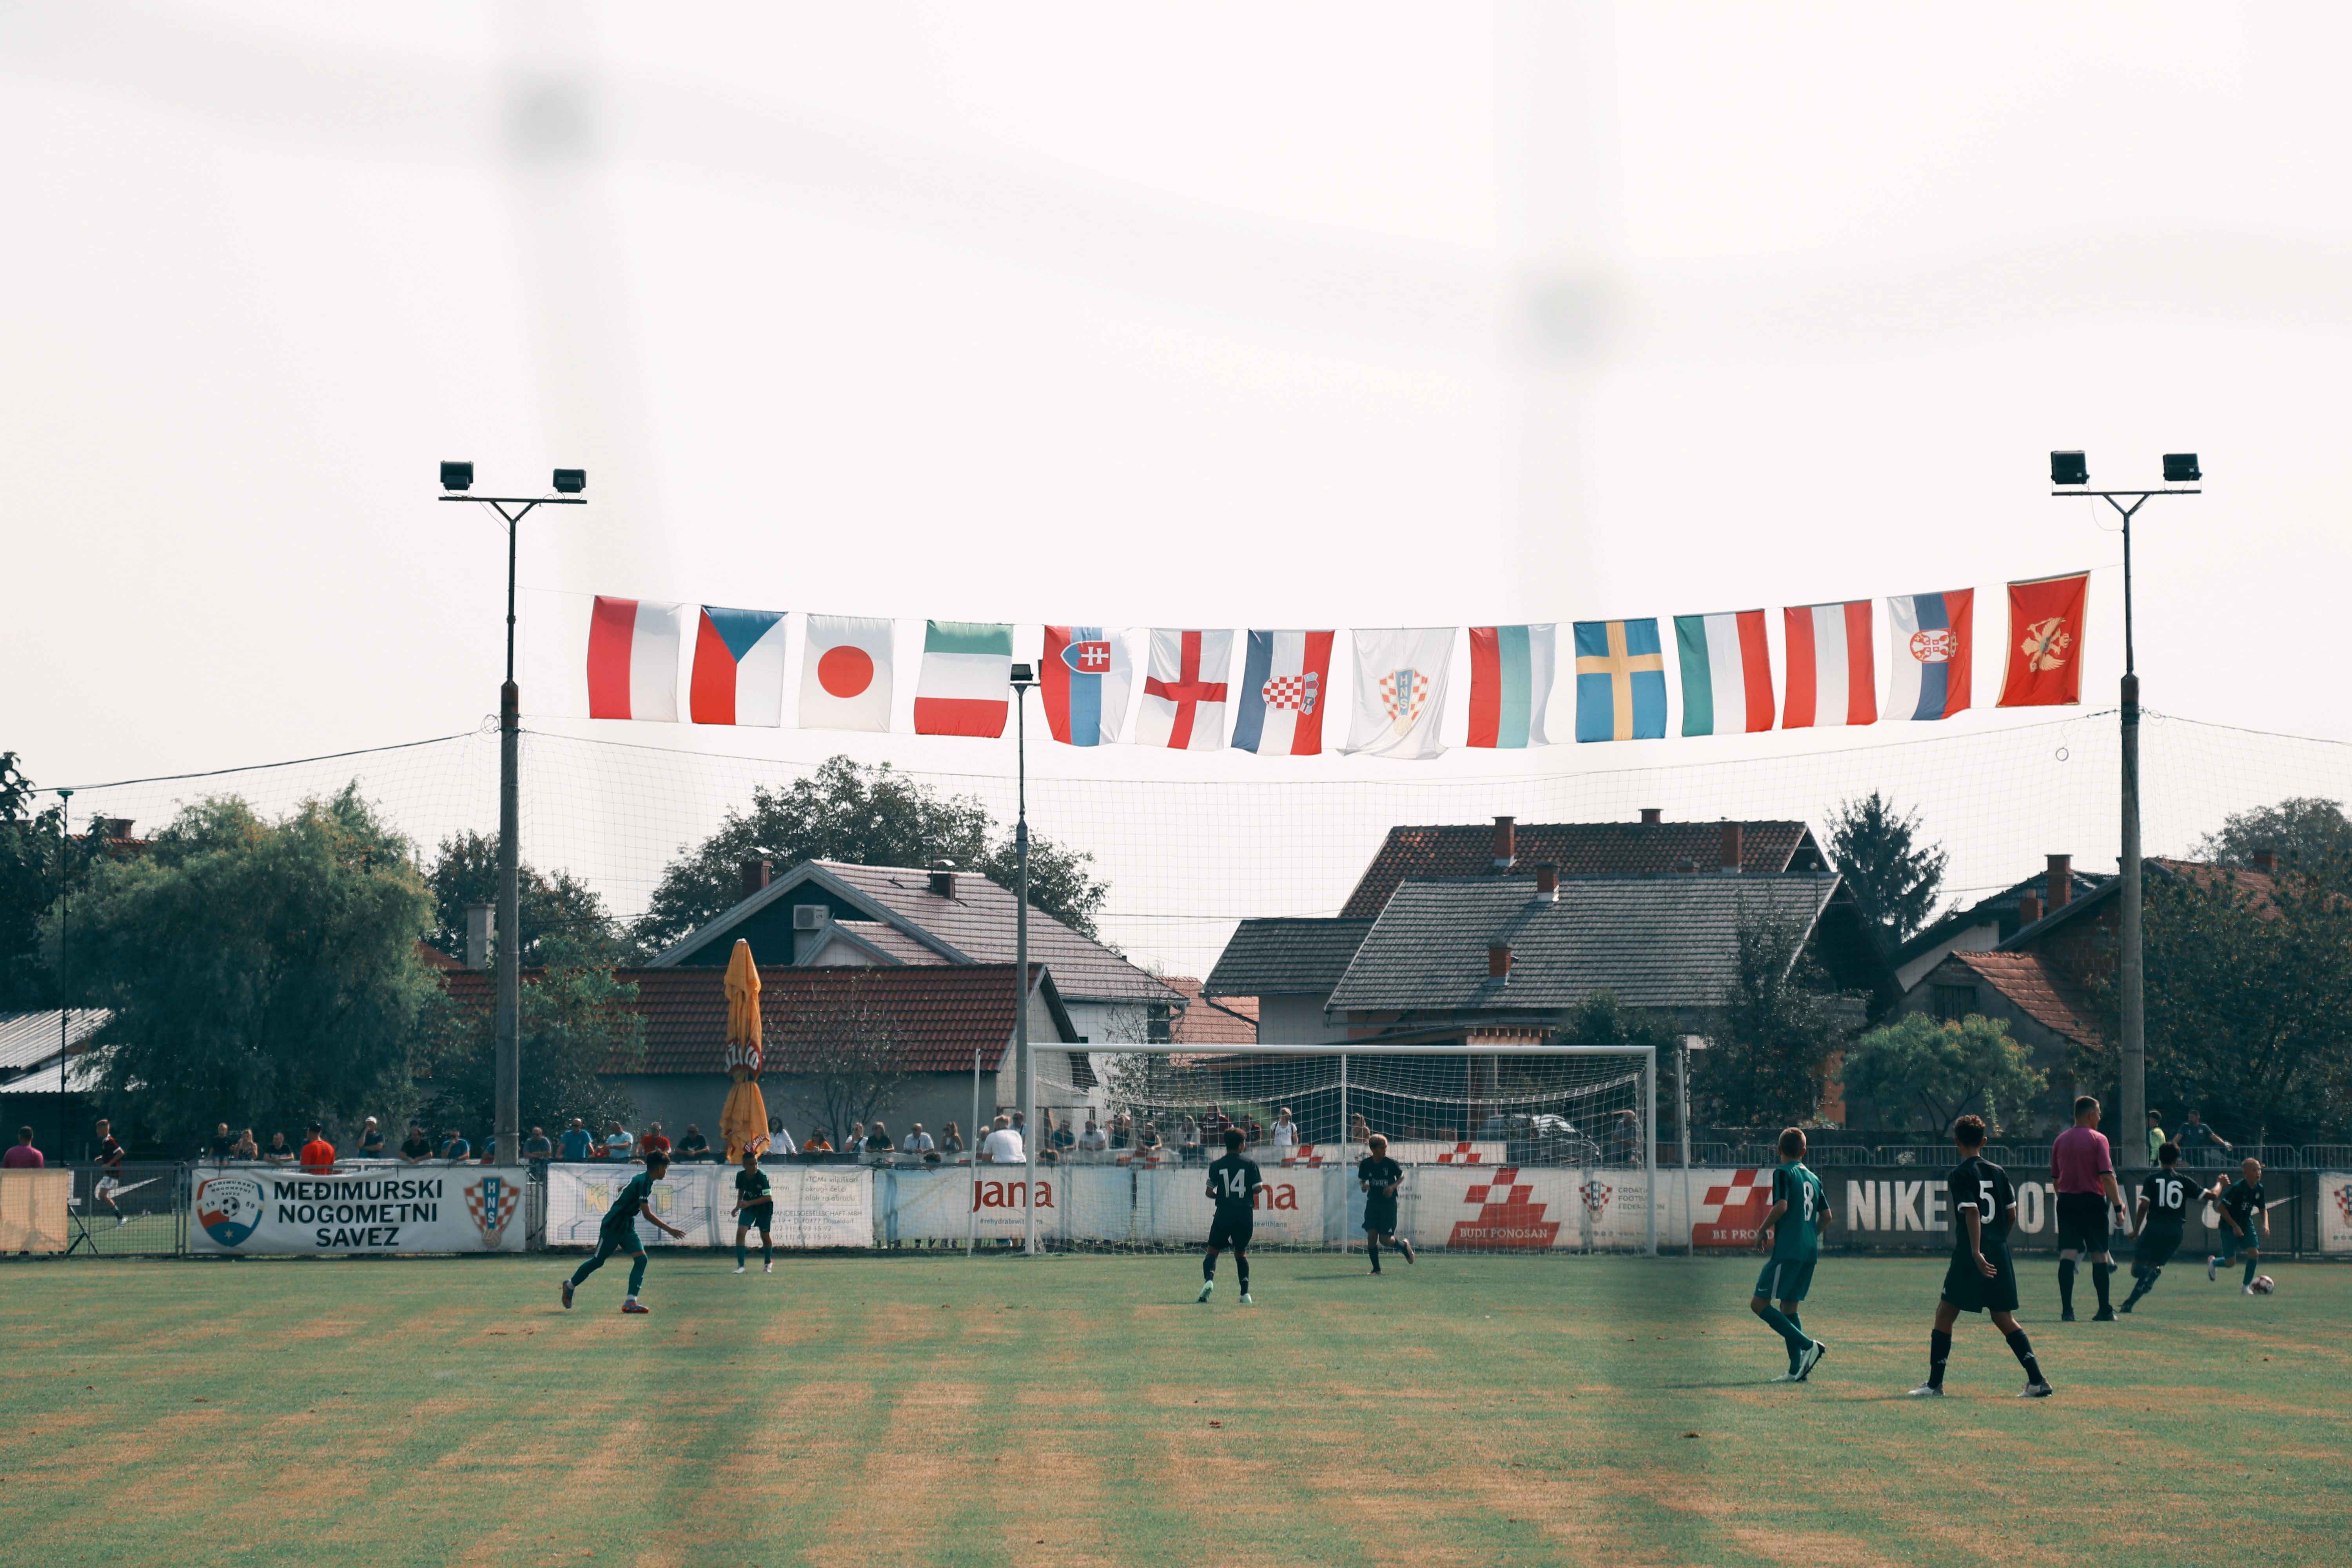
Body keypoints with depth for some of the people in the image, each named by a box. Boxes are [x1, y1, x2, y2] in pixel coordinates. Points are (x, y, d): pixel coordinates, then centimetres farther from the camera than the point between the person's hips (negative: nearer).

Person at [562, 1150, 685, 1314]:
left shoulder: (642, 1180, 6)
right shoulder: (643, 1183, -23)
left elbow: (622, 1189, 26)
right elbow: (647, 1214, -28)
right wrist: (669, 1229, -26)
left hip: (627, 1227, 9)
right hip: (612, 1227, -9)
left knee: (641, 1259, -9)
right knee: (598, 1261, 7)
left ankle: (631, 1302, -14)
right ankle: (570, 1286, 30)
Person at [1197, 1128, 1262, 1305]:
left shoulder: (1217, 1166, -1)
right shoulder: (1250, 1164, -2)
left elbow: (1210, 1192, -1)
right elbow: (1257, 1189, -2)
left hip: (1224, 1213, -1)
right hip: (1245, 1214, 1)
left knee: (1213, 1250, 9)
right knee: (1241, 1253, 17)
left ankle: (1209, 1279, -20)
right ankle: (1245, 1293, 8)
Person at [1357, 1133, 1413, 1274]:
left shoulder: (1390, 1163, -10)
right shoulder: (1365, 1164, -3)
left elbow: (1401, 1177, 5)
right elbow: (1362, 1180, 12)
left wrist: (1393, 1187, -13)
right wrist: (1363, 1186, -11)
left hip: (1389, 1203, -3)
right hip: (1373, 1203, 3)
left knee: (1384, 1238, -6)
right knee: (1371, 1234, -8)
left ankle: (1404, 1245, 27)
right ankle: (1376, 1268, 4)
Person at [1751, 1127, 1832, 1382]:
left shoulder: (1784, 1173, -5)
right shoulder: (1813, 1178, 15)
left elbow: (1782, 1206, -19)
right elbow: (1827, 1216, 17)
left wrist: (1762, 1230, -6)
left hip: (1788, 1251, -8)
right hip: (1810, 1252, 8)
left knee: (1759, 1304, -7)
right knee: (1789, 1308, 13)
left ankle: (1808, 1346, -17)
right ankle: (1797, 1370, 4)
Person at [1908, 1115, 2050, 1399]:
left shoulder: (1960, 1175, -6)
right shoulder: (1998, 1172, 11)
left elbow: (1972, 1212, -18)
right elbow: (2012, 1213, 13)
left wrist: (1976, 1252, -24)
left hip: (1971, 1255, -6)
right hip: (2000, 1254, 6)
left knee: (1945, 1316, 3)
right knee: (2004, 1319, 10)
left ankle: (1935, 1384, 2)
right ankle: (2038, 1380, -1)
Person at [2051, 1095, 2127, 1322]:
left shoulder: (2061, 1140, 9)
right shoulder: (2098, 1139, -6)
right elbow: (2107, 1176, -12)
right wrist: (2118, 1205, -10)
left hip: (2067, 1201, 4)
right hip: (2093, 1201, -4)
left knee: (2068, 1255, -2)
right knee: (2099, 1255, 5)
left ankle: (2067, 1310, -11)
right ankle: (2105, 1311, 9)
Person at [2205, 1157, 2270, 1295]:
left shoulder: (2259, 1188, -3)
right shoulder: (2237, 1188, -24)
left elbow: (2263, 1209, 12)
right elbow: (2221, 1207, -21)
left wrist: (2266, 1225, -6)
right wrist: (2235, 1226, -22)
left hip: (2246, 1224, 6)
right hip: (2229, 1226, -6)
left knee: (2254, 1253, -13)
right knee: (2230, 1262, -5)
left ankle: (2246, 1286, 3)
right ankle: (2212, 1262, 31)